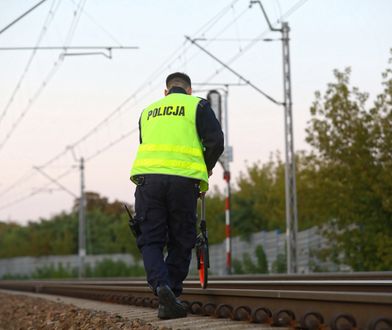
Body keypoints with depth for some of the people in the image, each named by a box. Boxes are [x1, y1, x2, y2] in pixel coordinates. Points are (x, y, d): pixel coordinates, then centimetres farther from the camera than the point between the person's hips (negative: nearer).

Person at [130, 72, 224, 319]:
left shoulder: (148, 111, 25)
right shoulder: (198, 105, 12)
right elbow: (216, 142, 1)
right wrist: (206, 168, 17)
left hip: (148, 177, 2)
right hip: (183, 180, -2)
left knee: (150, 240, 7)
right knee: (181, 242, 9)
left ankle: (161, 285, -17)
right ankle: (171, 299, 6)